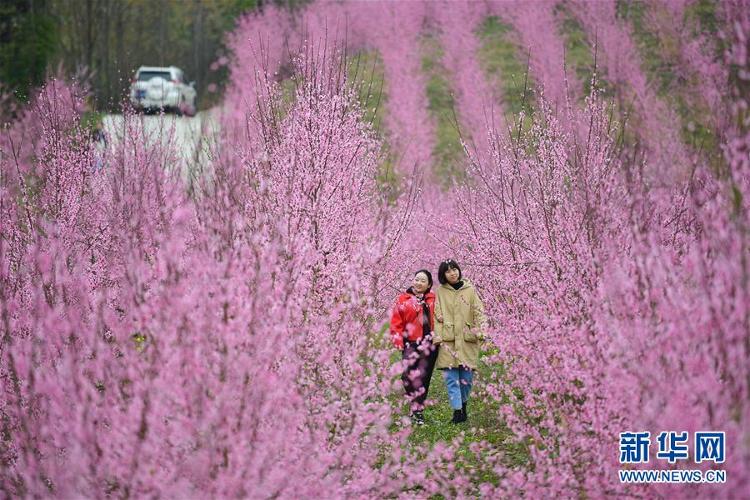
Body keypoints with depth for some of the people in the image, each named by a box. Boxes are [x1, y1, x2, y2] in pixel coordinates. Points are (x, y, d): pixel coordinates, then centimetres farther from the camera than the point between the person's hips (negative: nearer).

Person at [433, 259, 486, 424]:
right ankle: (457, 411, -6)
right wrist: (437, 336, -8)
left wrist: (480, 331, -9)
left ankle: (463, 404, 24)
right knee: (451, 377, -7)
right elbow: (437, 316, 3)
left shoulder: (470, 290, 9)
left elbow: (479, 311, 5)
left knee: (467, 376, 2)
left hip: (467, 340, 1)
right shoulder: (440, 292, 8)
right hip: (448, 341, -1)